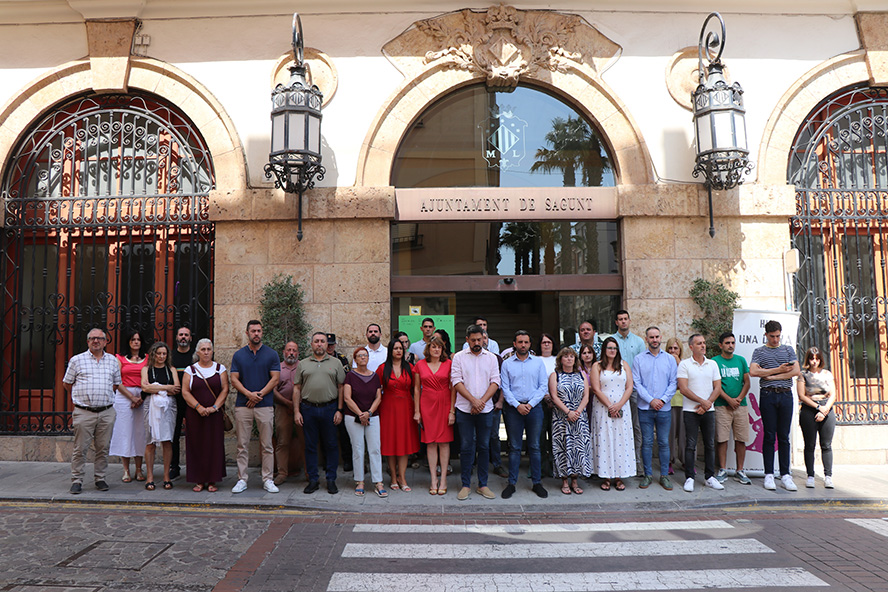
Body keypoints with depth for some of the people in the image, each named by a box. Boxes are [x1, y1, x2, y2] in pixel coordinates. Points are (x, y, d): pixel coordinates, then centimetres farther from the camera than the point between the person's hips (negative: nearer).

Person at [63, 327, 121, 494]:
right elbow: (68, 383, 11)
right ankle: (76, 480, 9)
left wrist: (103, 395, 12)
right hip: (83, 412, -2)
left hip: (106, 412, 2)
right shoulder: (77, 360, 5)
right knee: (80, 448, -1)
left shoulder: (113, 361, 12)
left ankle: (100, 478, 17)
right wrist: (85, 395, 9)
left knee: (103, 448, 6)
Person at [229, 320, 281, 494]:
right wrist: (249, 394, -13)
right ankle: (242, 480, 14)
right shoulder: (238, 355, 8)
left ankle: (268, 480, 10)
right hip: (242, 405, 1)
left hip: (265, 404, -1)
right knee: (242, 445, 5)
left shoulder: (272, 354, 4)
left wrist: (259, 395, -11)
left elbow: (275, 379, -1)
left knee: (267, 445, 2)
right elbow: (234, 379, 2)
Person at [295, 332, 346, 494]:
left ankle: (331, 480, 14)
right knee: (310, 445, 6)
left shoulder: (335, 363, 7)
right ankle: (313, 480, 16)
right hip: (308, 409, 1)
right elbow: (297, 389, 9)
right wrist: (296, 411, 1)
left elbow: (341, 388, 4)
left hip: (329, 408, -1)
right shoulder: (303, 364, 10)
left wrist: (339, 410, -4)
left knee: (331, 445, 4)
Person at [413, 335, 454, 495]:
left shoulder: (449, 364, 1)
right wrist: (416, 411, 3)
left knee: (444, 441, 1)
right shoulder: (420, 365, 5)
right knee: (430, 442, 3)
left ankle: (443, 480, 8)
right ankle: (433, 480, 11)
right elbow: (417, 389, 7)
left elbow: (453, 388, 0)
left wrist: (452, 411, -6)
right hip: (427, 405, 1)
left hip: (445, 405, -1)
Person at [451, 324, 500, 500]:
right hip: (464, 409, -2)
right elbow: (457, 381, -5)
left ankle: (483, 484, 17)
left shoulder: (491, 358, 8)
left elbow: (495, 382, 1)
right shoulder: (459, 357, 2)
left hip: (485, 409, 2)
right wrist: (473, 400, -13)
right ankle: (465, 485, 12)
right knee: (466, 447, 2)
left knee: (484, 446, 7)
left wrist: (482, 401, -11)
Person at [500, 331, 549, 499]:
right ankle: (511, 483, 9)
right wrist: (517, 405, -10)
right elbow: (505, 388, 1)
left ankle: (537, 483, 14)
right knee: (514, 447, 3)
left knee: (535, 446, 6)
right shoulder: (507, 363, 5)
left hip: (534, 407, 1)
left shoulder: (538, 362, 7)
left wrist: (531, 404, -9)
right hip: (514, 408, -1)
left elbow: (543, 386, 2)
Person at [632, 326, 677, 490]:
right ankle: (648, 475, 13)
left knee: (664, 442, 5)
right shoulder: (639, 359, 3)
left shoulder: (670, 359, 7)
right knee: (647, 442, 3)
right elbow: (636, 383, -2)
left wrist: (663, 399, -10)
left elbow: (673, 382, 3)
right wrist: (651, 400, -11)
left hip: (664, 408, 1)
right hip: (645, 408, -1)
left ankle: (664, 475, 15)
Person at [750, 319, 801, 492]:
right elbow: (753, 371, -7)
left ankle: (785, 475, 8)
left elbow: (796, 371, 1)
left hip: (786, 395, 2)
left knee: (784, 437, 4)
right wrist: (779, 370, -7)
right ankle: (769, 475, 4)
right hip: (768, 395, -2)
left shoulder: (788, 350, 14)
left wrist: (772, 376, -5)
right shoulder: (759, 352, 9)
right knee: (769, 436, -1)